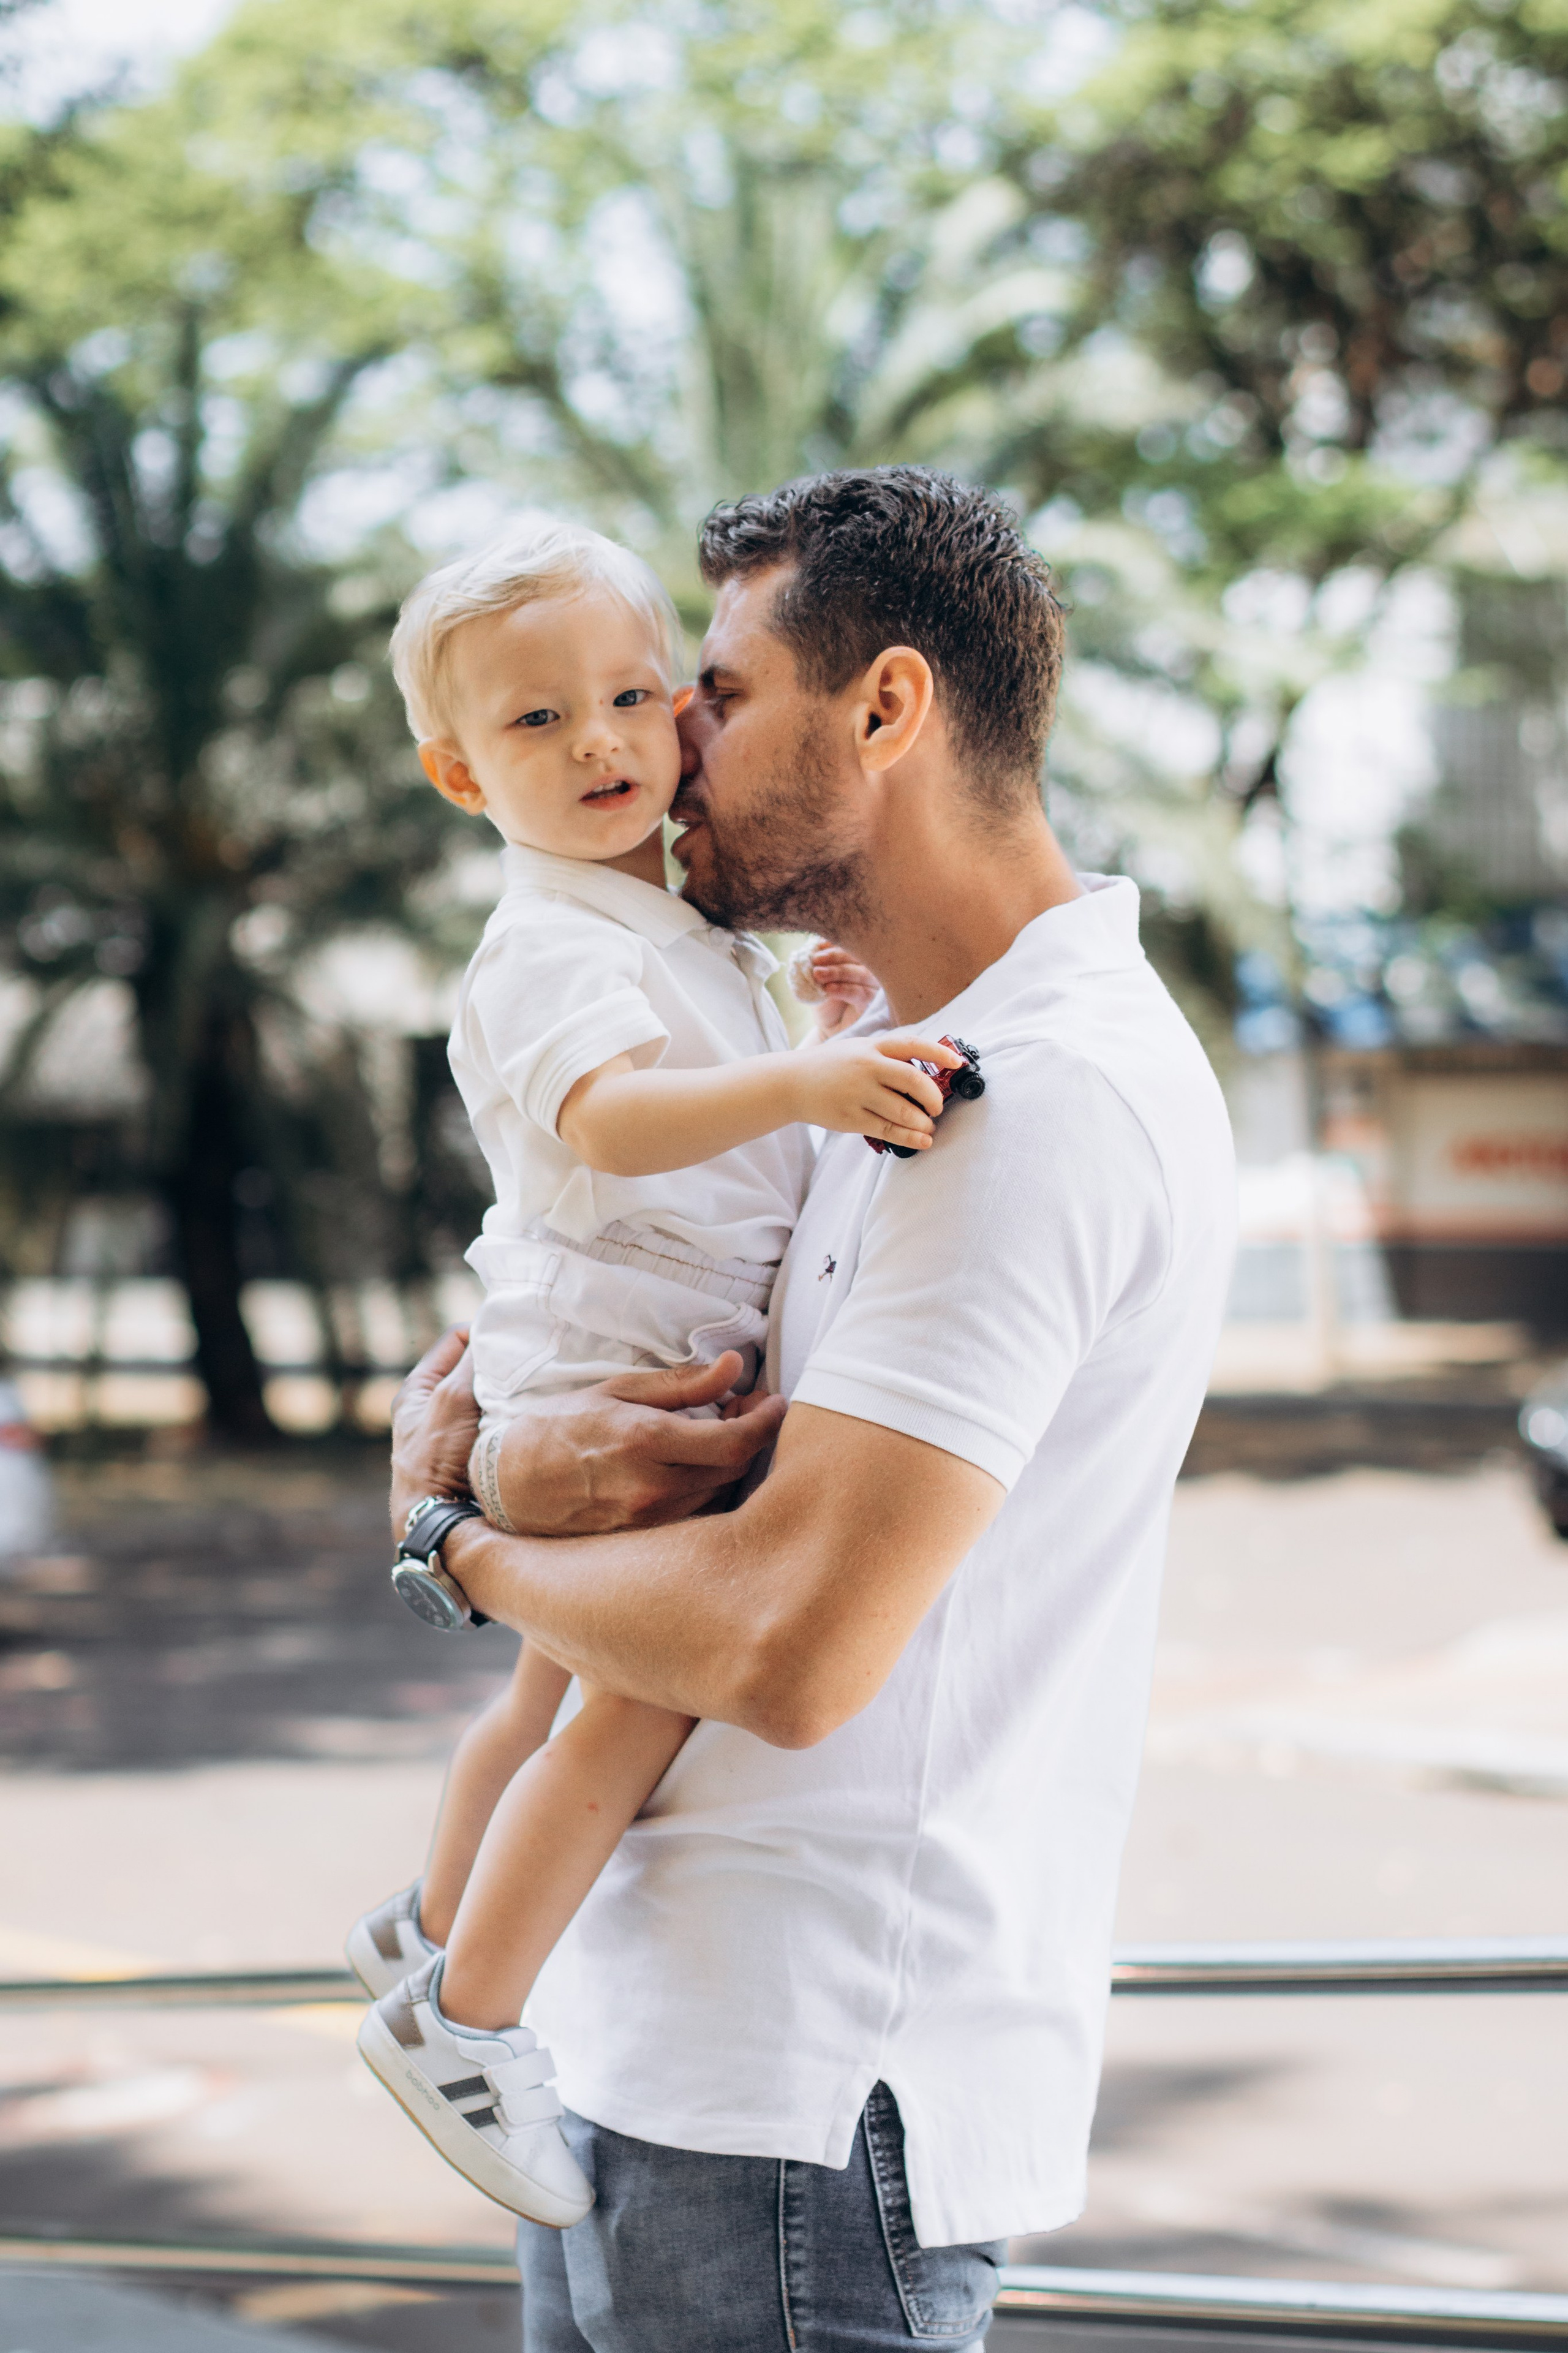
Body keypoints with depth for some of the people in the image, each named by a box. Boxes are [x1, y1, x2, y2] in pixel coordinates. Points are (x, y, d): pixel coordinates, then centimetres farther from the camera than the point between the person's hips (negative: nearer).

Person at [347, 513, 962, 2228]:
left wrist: (823, 1038, 16)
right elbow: (615, 1118, -39)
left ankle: (433, 1926, 42)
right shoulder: (551, 948, -19)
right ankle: (464, 2019, -2)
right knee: (637, 1701, -13)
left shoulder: (682, 929, 13)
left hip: (673, 1379, 10)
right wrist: (803, 1083, -52)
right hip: (595, 1392, -10)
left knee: (561, 1693, 23)